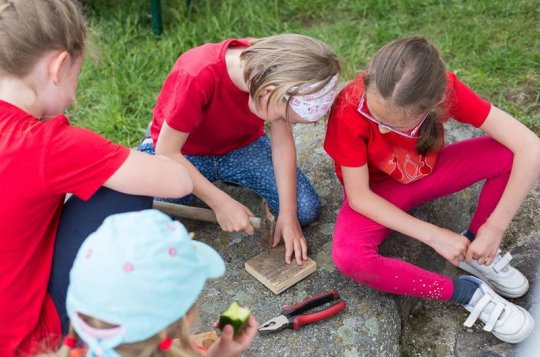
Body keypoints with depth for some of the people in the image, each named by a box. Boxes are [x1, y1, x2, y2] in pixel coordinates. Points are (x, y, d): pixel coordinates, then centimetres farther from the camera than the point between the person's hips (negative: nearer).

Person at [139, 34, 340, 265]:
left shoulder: (278, 72, -22)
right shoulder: (198, 77, -38)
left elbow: (282, 141, -13)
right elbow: (167, 152, -28)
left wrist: (287, 214, -17)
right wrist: (221, 203, -28)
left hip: (242, 145, 4)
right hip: (184, 153, -3)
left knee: (306, 209, -12)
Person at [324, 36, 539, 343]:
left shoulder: (443, 89, -29)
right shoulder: (350, 110, -33)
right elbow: (358, 196, -25)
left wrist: (495, 228, -30)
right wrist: (435, 236, -29)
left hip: (430, 173, 2)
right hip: (377, 190, -2)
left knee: (511, 153, -23)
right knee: (348, 257, -33)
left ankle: (477, 252, -1)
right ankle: (468, 292, -16)